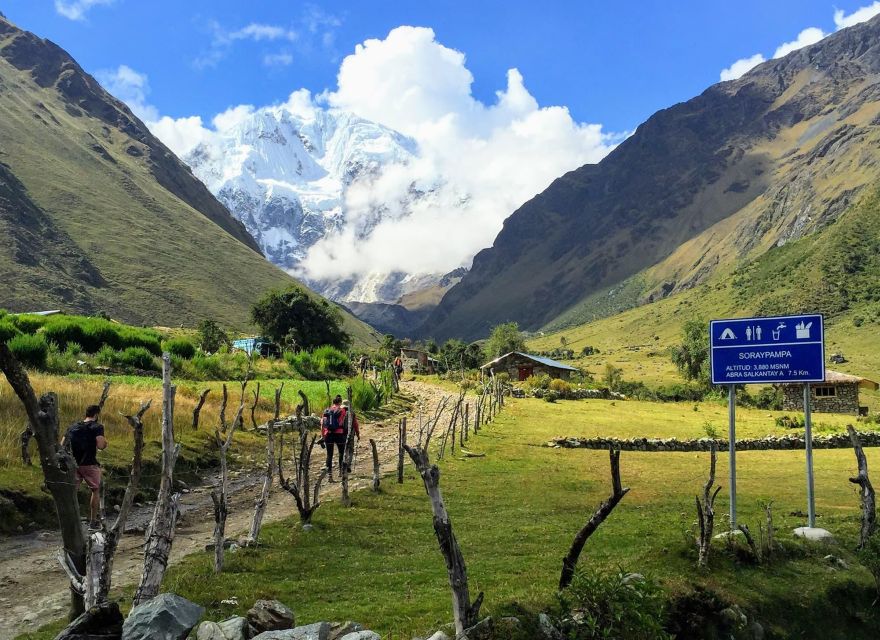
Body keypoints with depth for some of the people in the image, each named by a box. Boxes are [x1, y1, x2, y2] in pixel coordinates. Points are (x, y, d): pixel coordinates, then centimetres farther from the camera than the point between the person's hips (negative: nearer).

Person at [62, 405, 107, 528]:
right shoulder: (97, 427, -4)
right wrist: (105, 442, 5)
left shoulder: (73, 427, 14)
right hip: (89, 464, -4)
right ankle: (93, 521, 16)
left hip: (73, 464, 4)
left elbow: (62, 445, 10)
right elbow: (100, 446, -16)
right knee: (95, 490, 13)